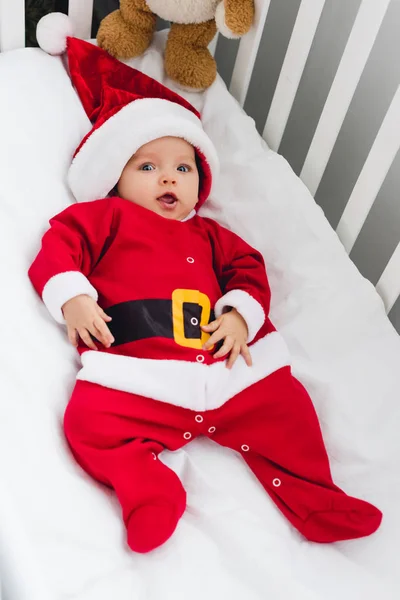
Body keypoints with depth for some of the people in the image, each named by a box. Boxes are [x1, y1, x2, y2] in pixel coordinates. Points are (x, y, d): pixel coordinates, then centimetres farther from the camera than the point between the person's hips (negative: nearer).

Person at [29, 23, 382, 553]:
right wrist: (72, 299, -11)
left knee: (286, 404, -1)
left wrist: (240, 315, 0)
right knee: (91, 419, -28)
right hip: (138, 377, -3)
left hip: (226, 367, 4)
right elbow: (59, 245, 7)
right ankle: (147, 489, -17)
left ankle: (312, 498, 13)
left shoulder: (208, 233, 26)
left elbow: (247, 267, 20)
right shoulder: (104, 216, 15)